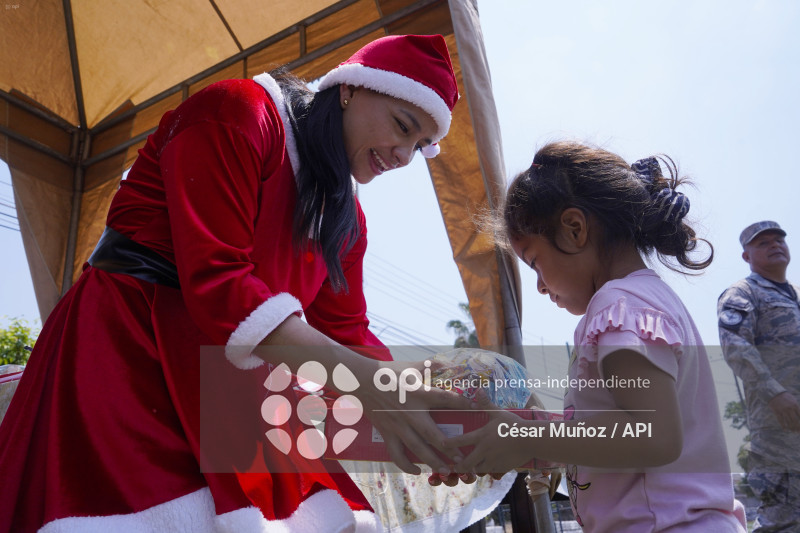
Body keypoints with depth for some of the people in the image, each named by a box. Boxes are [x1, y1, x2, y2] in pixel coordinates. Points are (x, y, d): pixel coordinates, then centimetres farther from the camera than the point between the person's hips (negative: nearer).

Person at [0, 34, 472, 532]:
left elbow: (348, 332, 8)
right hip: (127, 346, -6)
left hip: (231, 377, 7)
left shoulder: (347, 217, 12)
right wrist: (367, 385, -30)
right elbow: (214, 280, -22)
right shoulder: (235, 112, -12)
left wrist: (424, 410, -10)